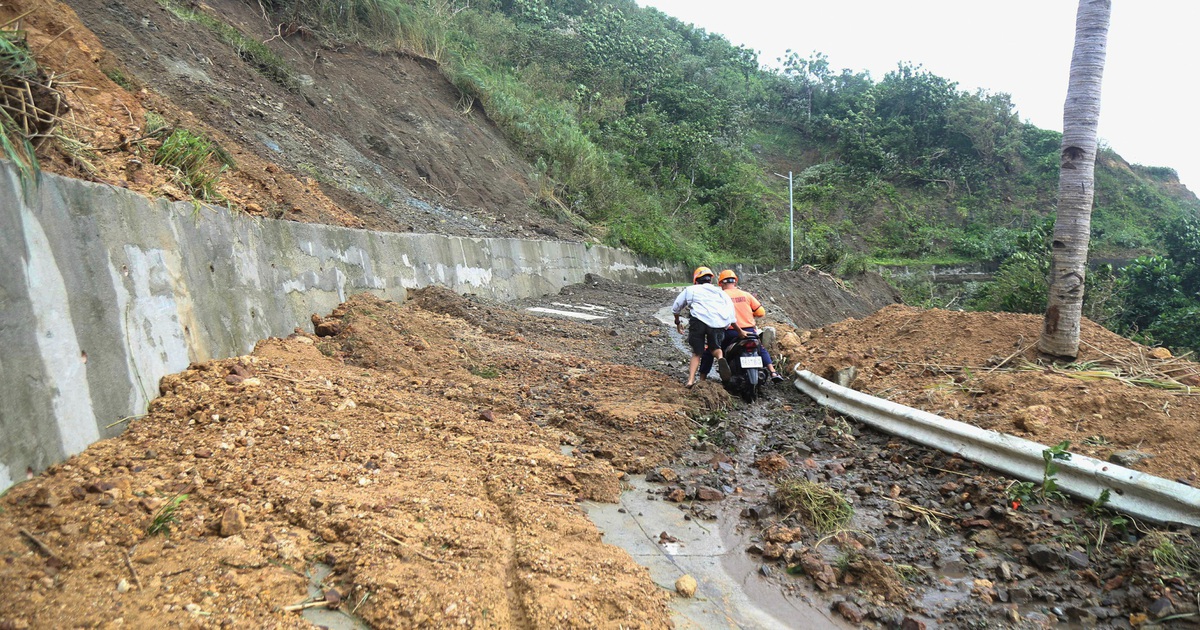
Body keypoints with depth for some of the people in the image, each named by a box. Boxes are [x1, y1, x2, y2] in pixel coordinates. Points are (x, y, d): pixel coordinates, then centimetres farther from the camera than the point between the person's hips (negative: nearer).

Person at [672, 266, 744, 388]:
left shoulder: (690, 290, 25)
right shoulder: (721, 292, 29)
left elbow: (676, 307, 28)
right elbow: (732, 316, 22)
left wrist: (677, 322, 45)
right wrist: (740, 331, 32)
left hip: (698, 320, -1)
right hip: (718, 324, 1)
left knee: (696, 353, 12)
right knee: (715, 347, 21)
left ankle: (690, 380, -4)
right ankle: (720, 357, -13)